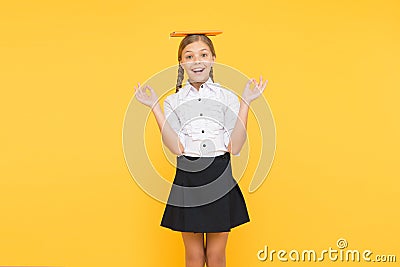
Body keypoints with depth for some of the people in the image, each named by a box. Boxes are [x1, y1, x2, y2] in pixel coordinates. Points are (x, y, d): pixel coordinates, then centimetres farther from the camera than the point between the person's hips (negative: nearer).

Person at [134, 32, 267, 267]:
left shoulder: (227, 97, 2)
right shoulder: (173, 102, 3)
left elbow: (235, 147, -9)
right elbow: (177, 148, -11)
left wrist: (245, 102, -12)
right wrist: (155, 107, -12)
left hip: (220, 180, 0)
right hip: (187, 180, 0)